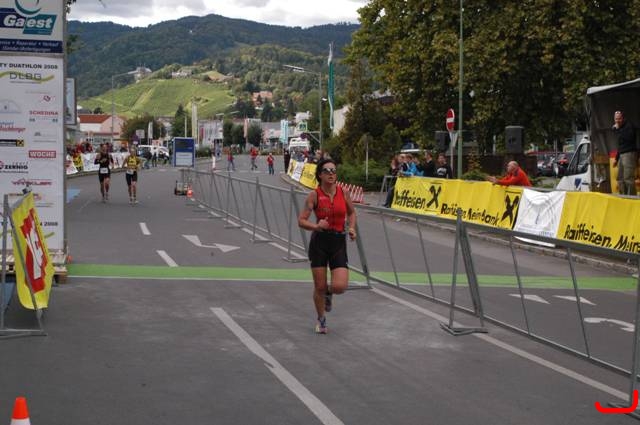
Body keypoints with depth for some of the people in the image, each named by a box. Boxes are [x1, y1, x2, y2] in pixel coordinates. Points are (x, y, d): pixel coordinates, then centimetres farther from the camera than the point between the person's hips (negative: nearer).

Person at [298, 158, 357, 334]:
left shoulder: (343, 193, 0)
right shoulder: (314, 195, -8)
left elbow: (351, 212, 18)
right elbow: (301, 220, -8)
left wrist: (351, 228, 1)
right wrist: (316, 226, -26)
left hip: (339, 242, 2)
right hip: (319, 242, -1)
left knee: (340, 286, -13)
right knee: (319, 287, 3)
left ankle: (328, 293, 25)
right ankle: (321, 319, 29)